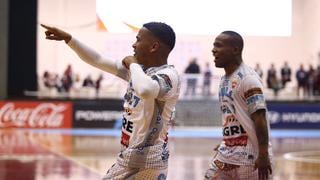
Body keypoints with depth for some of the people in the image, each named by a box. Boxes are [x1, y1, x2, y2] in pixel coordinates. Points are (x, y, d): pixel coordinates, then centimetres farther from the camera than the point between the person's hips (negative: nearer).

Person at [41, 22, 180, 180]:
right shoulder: (139, 69, 9)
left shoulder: (169, 75, -17)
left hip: (147, 164, -9)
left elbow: (145, 91, -39)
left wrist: (133, 65, -20)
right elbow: (98, 60, 17)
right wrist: (68, 38, 13)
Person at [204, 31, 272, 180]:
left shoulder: (247, 78, -15)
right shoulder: (225, 79, 12)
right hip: (227, 152, 9)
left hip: (250, 155, -9)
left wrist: (263, 154, -24)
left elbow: (259, 117, -20)